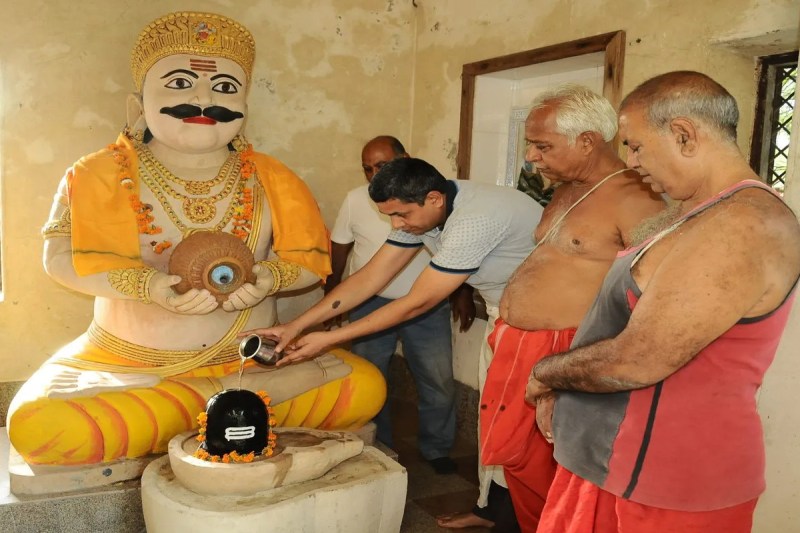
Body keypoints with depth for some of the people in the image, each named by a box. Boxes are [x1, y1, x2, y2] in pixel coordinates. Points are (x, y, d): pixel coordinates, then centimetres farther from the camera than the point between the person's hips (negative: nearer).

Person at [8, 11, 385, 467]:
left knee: (365, 386, -17)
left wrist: (269, 277, -22)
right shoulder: (104, 174, -3)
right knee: (38, 425, -29)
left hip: (253, 360, 1)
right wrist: (146, 284, -25)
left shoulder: (271, 179, 1)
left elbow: (310, 257, 1)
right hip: (130, 362, 0)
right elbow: (63, 254, -8)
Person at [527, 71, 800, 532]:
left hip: (662, 481, -9)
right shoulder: (704, 217, 11)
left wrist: (546, 372, -10)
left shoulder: (742, 227, -23)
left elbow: (636, 362, -27)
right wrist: (561, 386, 8)